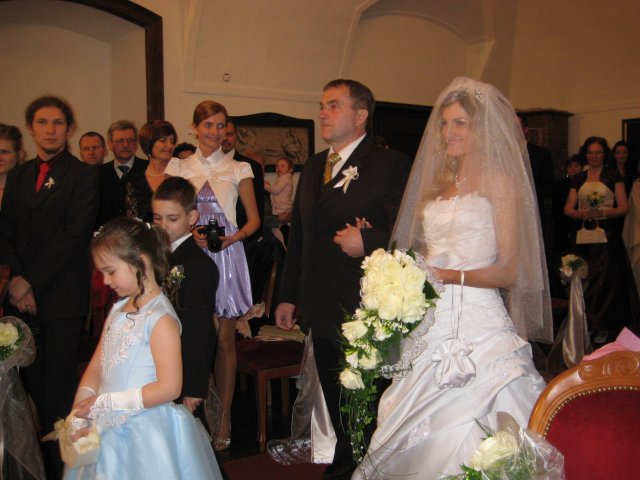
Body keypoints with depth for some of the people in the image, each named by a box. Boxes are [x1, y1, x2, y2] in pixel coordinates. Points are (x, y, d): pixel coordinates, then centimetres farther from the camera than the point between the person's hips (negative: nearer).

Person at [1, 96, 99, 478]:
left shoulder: (84, 175, -3)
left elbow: (73, 236, -11)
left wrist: (31, 282, -12)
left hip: (63, 297, -5)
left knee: (59, 382, 0)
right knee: (34, 381, 9)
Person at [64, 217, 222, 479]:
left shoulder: (160, 319, -18)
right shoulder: (118, 310, 7)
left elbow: (169, 388, -23)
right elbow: (96, 367, 5)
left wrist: (104, 402, -21)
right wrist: (78, 418, -5)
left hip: (145, 434, -7)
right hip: (110, 430, 7)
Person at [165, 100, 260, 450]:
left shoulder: (238, 170, 6)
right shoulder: (179, 167, 9)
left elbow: (254, 218, 8)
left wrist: (235, 236, -11)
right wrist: (188, 233, -11)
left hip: (226, 256, -1)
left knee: (224, 340, 2)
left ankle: (224, 418, 12)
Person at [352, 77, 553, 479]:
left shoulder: (499, 181, -3)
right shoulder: (439, 181, 17)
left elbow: (510, 270, -9)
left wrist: (447, 276, -19)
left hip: (476, 326, -6)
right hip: (429, 325, 6)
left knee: (464, 446, -4)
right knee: (420, 443, 10)